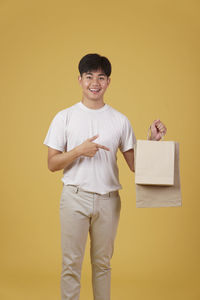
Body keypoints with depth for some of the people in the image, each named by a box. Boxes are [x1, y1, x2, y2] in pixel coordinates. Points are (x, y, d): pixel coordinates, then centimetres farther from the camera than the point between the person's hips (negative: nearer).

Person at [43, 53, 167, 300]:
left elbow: (134, 164, 5)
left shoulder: (120, 120, 5)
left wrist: (153, 140, -8)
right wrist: (79, 150, -17)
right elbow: (52, 164, -2)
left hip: (108, 199, 2)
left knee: (102, 263, 14)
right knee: (71, 263, 3)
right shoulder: (64, 117, 0)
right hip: (75, 197, -2)